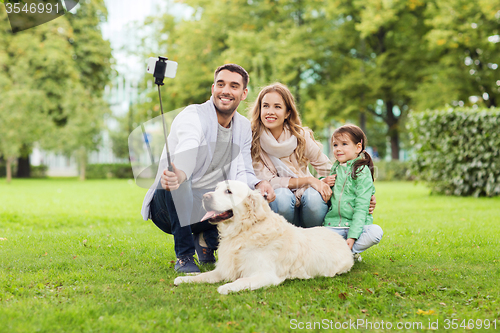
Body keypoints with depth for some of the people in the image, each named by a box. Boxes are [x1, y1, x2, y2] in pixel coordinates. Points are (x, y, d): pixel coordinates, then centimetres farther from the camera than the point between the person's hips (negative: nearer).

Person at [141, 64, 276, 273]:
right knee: (176, 182, -38)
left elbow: (242, 172, 4)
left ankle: (206, 238, 7)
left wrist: (258, 185, -20)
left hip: (208, 209, 5)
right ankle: (184, 255, -19)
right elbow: (187, 152, -35)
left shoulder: (244, 127, 7)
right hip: (169, 207, -5)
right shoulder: (192, 116, -14)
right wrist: (179, 174, -59)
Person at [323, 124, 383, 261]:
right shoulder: (335, 168, 14)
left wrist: (352, 235, -20)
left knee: (376, 232, -33)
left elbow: (361, 207, -11)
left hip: (356, 225, -3)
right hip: (333, 225, 3)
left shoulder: (362, 171, -4)